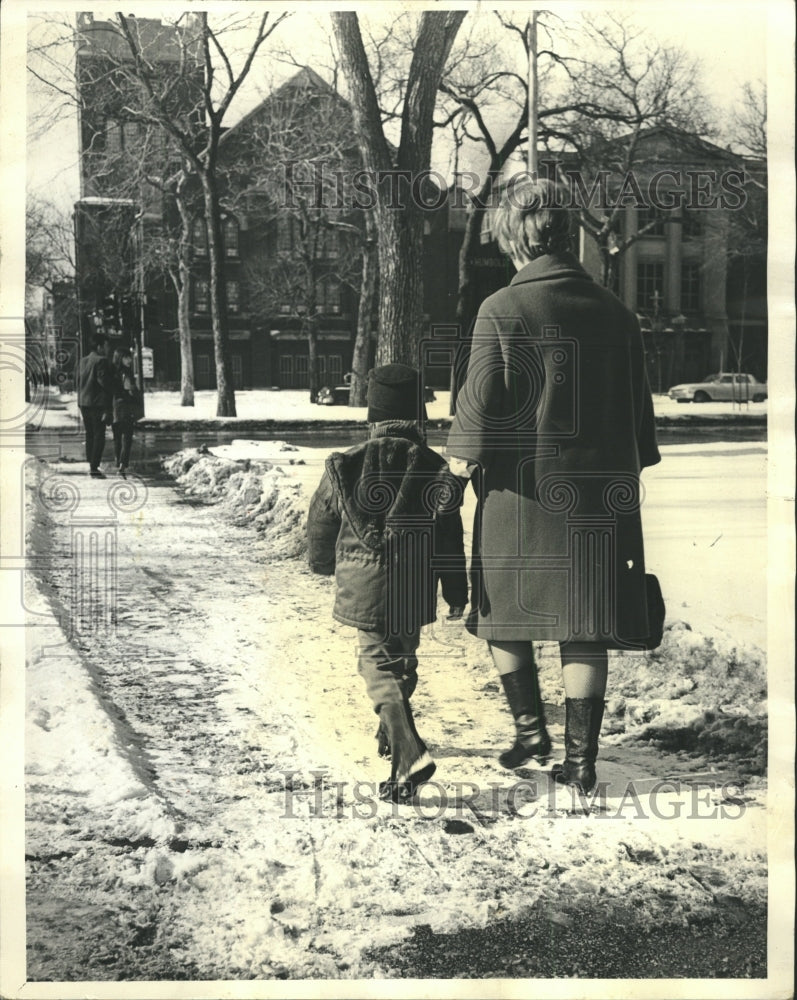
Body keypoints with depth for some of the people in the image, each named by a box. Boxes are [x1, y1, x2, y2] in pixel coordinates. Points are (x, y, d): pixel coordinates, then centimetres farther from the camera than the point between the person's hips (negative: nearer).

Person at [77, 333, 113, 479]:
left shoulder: (82, 361, 11)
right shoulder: (101, 361, -13)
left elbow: (78, 383, 13)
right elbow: (104, 384, -16)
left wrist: (80, 405, 17)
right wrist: (107, 409, -15)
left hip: (84, 404, 8)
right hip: (97, 405, -8)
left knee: (89, 434, 16)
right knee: (99, 436, -2)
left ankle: (91, 465, 21)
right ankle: (94, 468, -5)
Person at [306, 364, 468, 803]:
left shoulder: (344, 466, -4)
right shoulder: (433, 469, -5)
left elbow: (320, 526, 7)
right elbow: (449, 537, -2)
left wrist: (324, 562, 28)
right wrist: (456, 593, 7)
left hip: (363, 589, -2)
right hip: (414, 590, 2)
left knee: (378, 664, -1)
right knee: (403, 659, 20)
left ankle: (409, 753, -19)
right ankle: (394, 734, 39)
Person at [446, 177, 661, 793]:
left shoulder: (503, 310, -9)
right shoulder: (615, 311, 5)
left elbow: (480, 402, -11)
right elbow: (640, 410, 11)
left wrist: (462, 458, 6)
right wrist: (628, 475, 21)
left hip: (522, 493, -4)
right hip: (600, 498, 4)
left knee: (504, 614, 16)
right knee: (585, 631, 7)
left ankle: (531, 729, 17)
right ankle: (581, 759, 10)